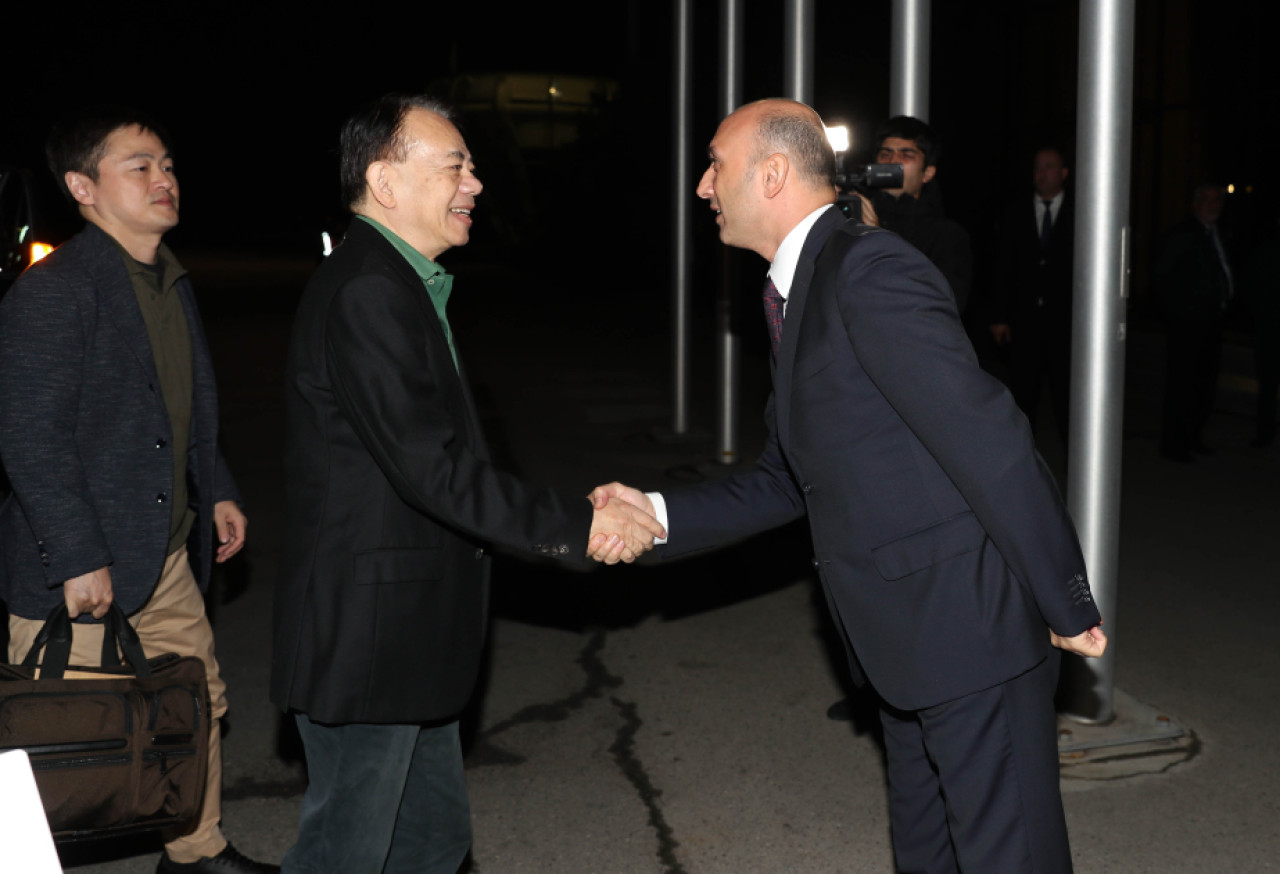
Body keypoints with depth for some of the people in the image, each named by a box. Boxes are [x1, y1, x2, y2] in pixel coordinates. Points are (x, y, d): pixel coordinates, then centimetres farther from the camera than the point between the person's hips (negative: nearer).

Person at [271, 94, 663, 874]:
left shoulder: (400, 285, 14)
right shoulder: (366, 292, -20)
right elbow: (431, 469, -25)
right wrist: (577, 526, -20)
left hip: (404, 636, 10)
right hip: (363, 636, -10)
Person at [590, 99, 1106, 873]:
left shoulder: (869, 272, -19)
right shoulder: (800, 290, 13)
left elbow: (989, 442, -22)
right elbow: (789, 480, 16)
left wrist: (1067, 606, -18)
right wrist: (660, 514, 4)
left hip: (974, 627, -10)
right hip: (909, 636, 10)